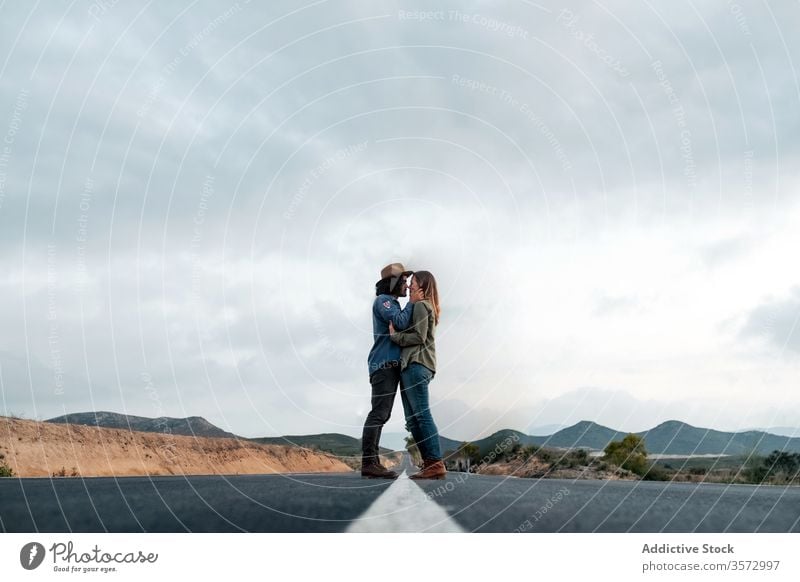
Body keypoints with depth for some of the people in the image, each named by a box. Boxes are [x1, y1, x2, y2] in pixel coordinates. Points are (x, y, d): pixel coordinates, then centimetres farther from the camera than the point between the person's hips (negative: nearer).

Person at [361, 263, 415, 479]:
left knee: (381, 415, 6)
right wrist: (412, 302, -6)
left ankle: (371, 462, 6)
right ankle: (369, 462, -17)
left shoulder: (392, 303, 26)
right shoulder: (383, 300, -4)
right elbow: (401, 323, -18)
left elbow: (402, 329, 20)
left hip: (390, 365, 10)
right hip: (384, 364, -10)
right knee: (379, 413, -14)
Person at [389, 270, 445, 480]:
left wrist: (394, 335, -6)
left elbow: (419, 337, -13)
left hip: (416, 365, -10)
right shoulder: (427, 307, 27)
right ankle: (429, 464, 2)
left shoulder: (420, 305, -1)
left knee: (422, 415, -14)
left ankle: (436, 463, -17)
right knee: (412, 419, 5)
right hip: (411, 365, 10)